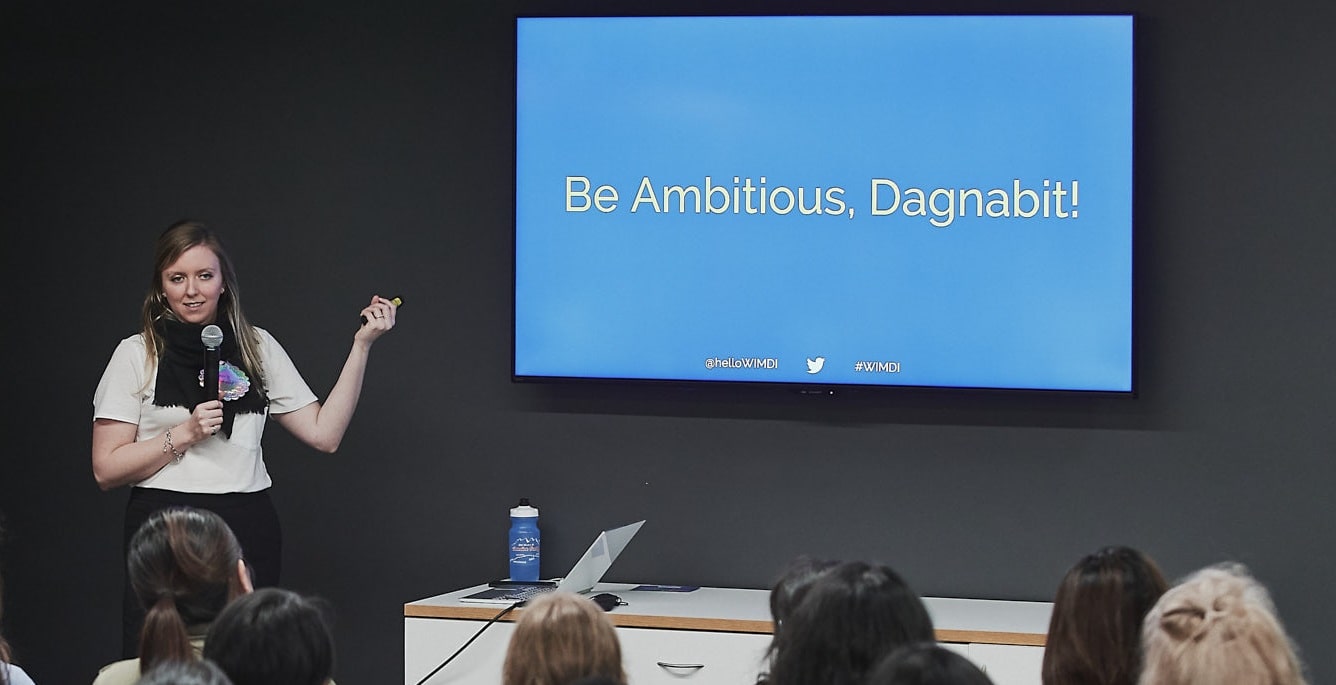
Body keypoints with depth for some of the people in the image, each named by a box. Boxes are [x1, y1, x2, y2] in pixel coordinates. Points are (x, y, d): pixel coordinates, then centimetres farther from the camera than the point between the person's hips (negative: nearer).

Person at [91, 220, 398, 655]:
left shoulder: (258, 348, 12)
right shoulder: (137, 355, 3)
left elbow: (324, 433, 6)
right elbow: (106, 470, -1)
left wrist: (361, 346, 4)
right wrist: (184, 434, -10)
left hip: (249, 534, 2)